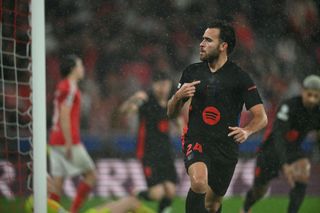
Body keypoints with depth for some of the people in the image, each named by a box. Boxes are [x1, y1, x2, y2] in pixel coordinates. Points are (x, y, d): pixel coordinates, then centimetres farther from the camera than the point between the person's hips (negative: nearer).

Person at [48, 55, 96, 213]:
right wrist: (69, 143, -21)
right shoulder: (70, 88, -11)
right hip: (68, 142, -9)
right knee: (90, 174, 0)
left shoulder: (62, 86, 18)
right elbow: (64, 116, -18)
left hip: (55, 141, 9)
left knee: (58, 179, 4)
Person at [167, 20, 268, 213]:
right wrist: (178, 96, -8)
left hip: (226, 147, 0)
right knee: (199, 182, -31)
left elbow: (261, 117, -2)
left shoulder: (240, 77, -2)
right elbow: (172, 113, 13)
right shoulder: (192, 72, 7)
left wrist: (247, 131, -21)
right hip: (196, 141, 0)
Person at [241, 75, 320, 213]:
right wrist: (285, 165, -51)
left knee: (303, 176, -29)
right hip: (272, 149, -3)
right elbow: (278, 136, -40)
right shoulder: (289, 107, -31)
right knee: (259, 191, 14)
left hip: (293, 150, 4)